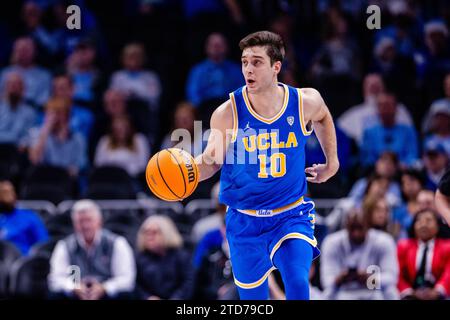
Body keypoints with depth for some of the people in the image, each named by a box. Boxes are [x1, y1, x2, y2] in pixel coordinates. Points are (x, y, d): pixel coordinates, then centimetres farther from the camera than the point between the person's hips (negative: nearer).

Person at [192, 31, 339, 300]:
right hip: (245, 220, 0)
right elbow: (212, 161, -9)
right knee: (253, 298, 9)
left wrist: (332, 163, 19)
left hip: (291, 215, 0)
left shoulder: (306, 102, -10)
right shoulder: (228, 113, -15)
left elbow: (323, 118, 16)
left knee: (298, 283, -22)